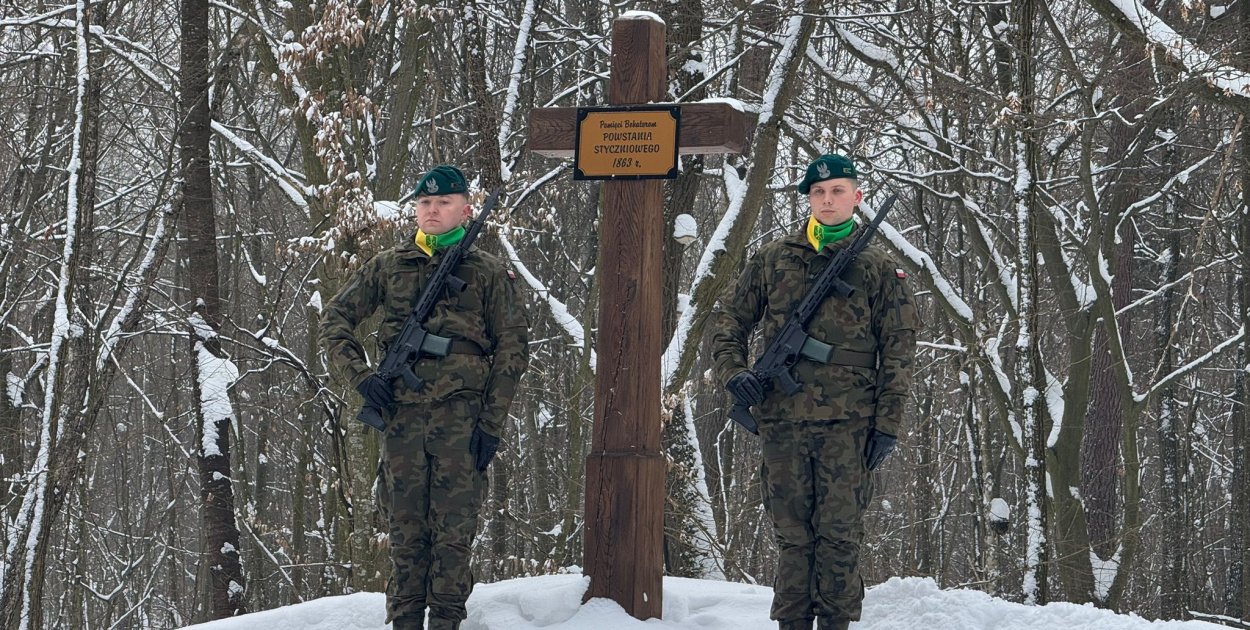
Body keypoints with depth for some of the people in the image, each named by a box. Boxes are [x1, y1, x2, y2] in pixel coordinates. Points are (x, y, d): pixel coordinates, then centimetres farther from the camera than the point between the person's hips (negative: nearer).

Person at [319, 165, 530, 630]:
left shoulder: (487, 272, 7)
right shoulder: (388, 267, 12)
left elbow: (513, 347, 4)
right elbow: (335, 319, 16)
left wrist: (492, 422, -3)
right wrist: (360, 374, 0)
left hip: (461, 418, -2)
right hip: (401, 415, 2)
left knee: (454, 530, -3)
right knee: (405, 530, 4)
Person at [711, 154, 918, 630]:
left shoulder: (878, 269, 7)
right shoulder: (773, 260, 11)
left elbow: (898, 350, 5)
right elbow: (730, 320, 16)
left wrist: (888, 424, -2)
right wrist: (733, 371, -3)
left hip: (847, 423, -2)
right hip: (782, 418, 2)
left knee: (840, 533, -3)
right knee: (792, 534, 5)